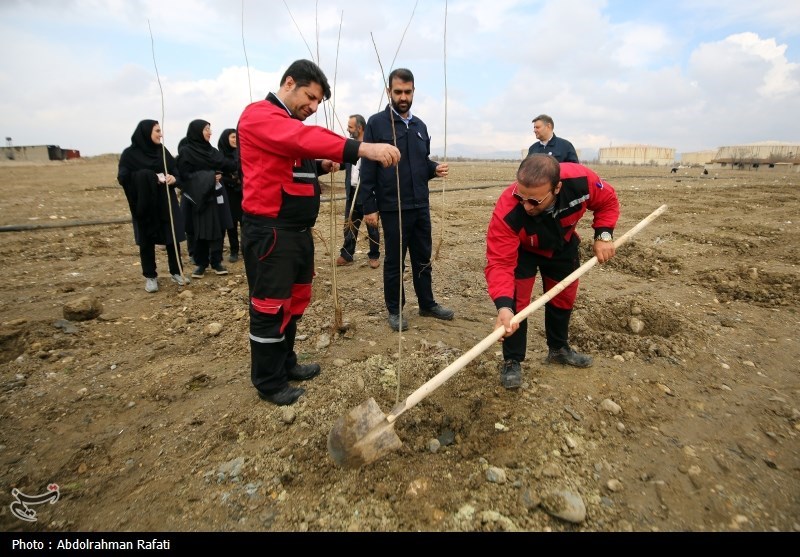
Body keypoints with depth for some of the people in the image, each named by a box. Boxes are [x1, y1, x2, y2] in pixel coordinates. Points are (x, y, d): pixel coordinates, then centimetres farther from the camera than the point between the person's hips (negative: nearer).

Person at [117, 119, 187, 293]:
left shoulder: (162, 150, 9)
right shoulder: (130, 154, -4)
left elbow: (176, 170, 10)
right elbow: (123, 178, -10)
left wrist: (174, 178, -13)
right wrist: (145, 177, -24)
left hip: (166, 202, 3)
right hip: (144, 204, -3)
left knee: (172, 237, 4)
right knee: (147, 240, 4)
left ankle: (176, 272, 17)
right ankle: (150, 276, 13)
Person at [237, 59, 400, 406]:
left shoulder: (292, 124, 21)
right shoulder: (259, 115, -11)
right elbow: (307, 138, -28)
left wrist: (320, 165, 3)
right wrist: (364, 149, -38)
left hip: (298, 230, 10)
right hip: (270, 232, -10)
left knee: (295, 300, 17)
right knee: (271, 308, -1)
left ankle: (285, 363, 33)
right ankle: (268, 383, 15)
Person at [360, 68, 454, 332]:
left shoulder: (420, 126, 12)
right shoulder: (376, 123, -6)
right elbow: (367, 169, -9)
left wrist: (435, 168, -3)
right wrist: (369, 207, -14)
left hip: (421, 205, 6)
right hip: (393, 208, -5)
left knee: (423, 258, 14)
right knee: (395, 261, 5)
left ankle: (427, 304, 29)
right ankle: (395, 310, 20)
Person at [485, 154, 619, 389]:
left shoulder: (581, 180, -37)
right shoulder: (507, 211, -44)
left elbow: (607, 200, -13)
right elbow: (499, 262, -43)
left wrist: (603, 235, -25)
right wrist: (503, 306, -57)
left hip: (563, 246, 4)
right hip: (522, 250, -3)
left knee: (564, 297, 15)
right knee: (516, 302, -14)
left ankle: (558, 349, 39)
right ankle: (512, 361, 7)